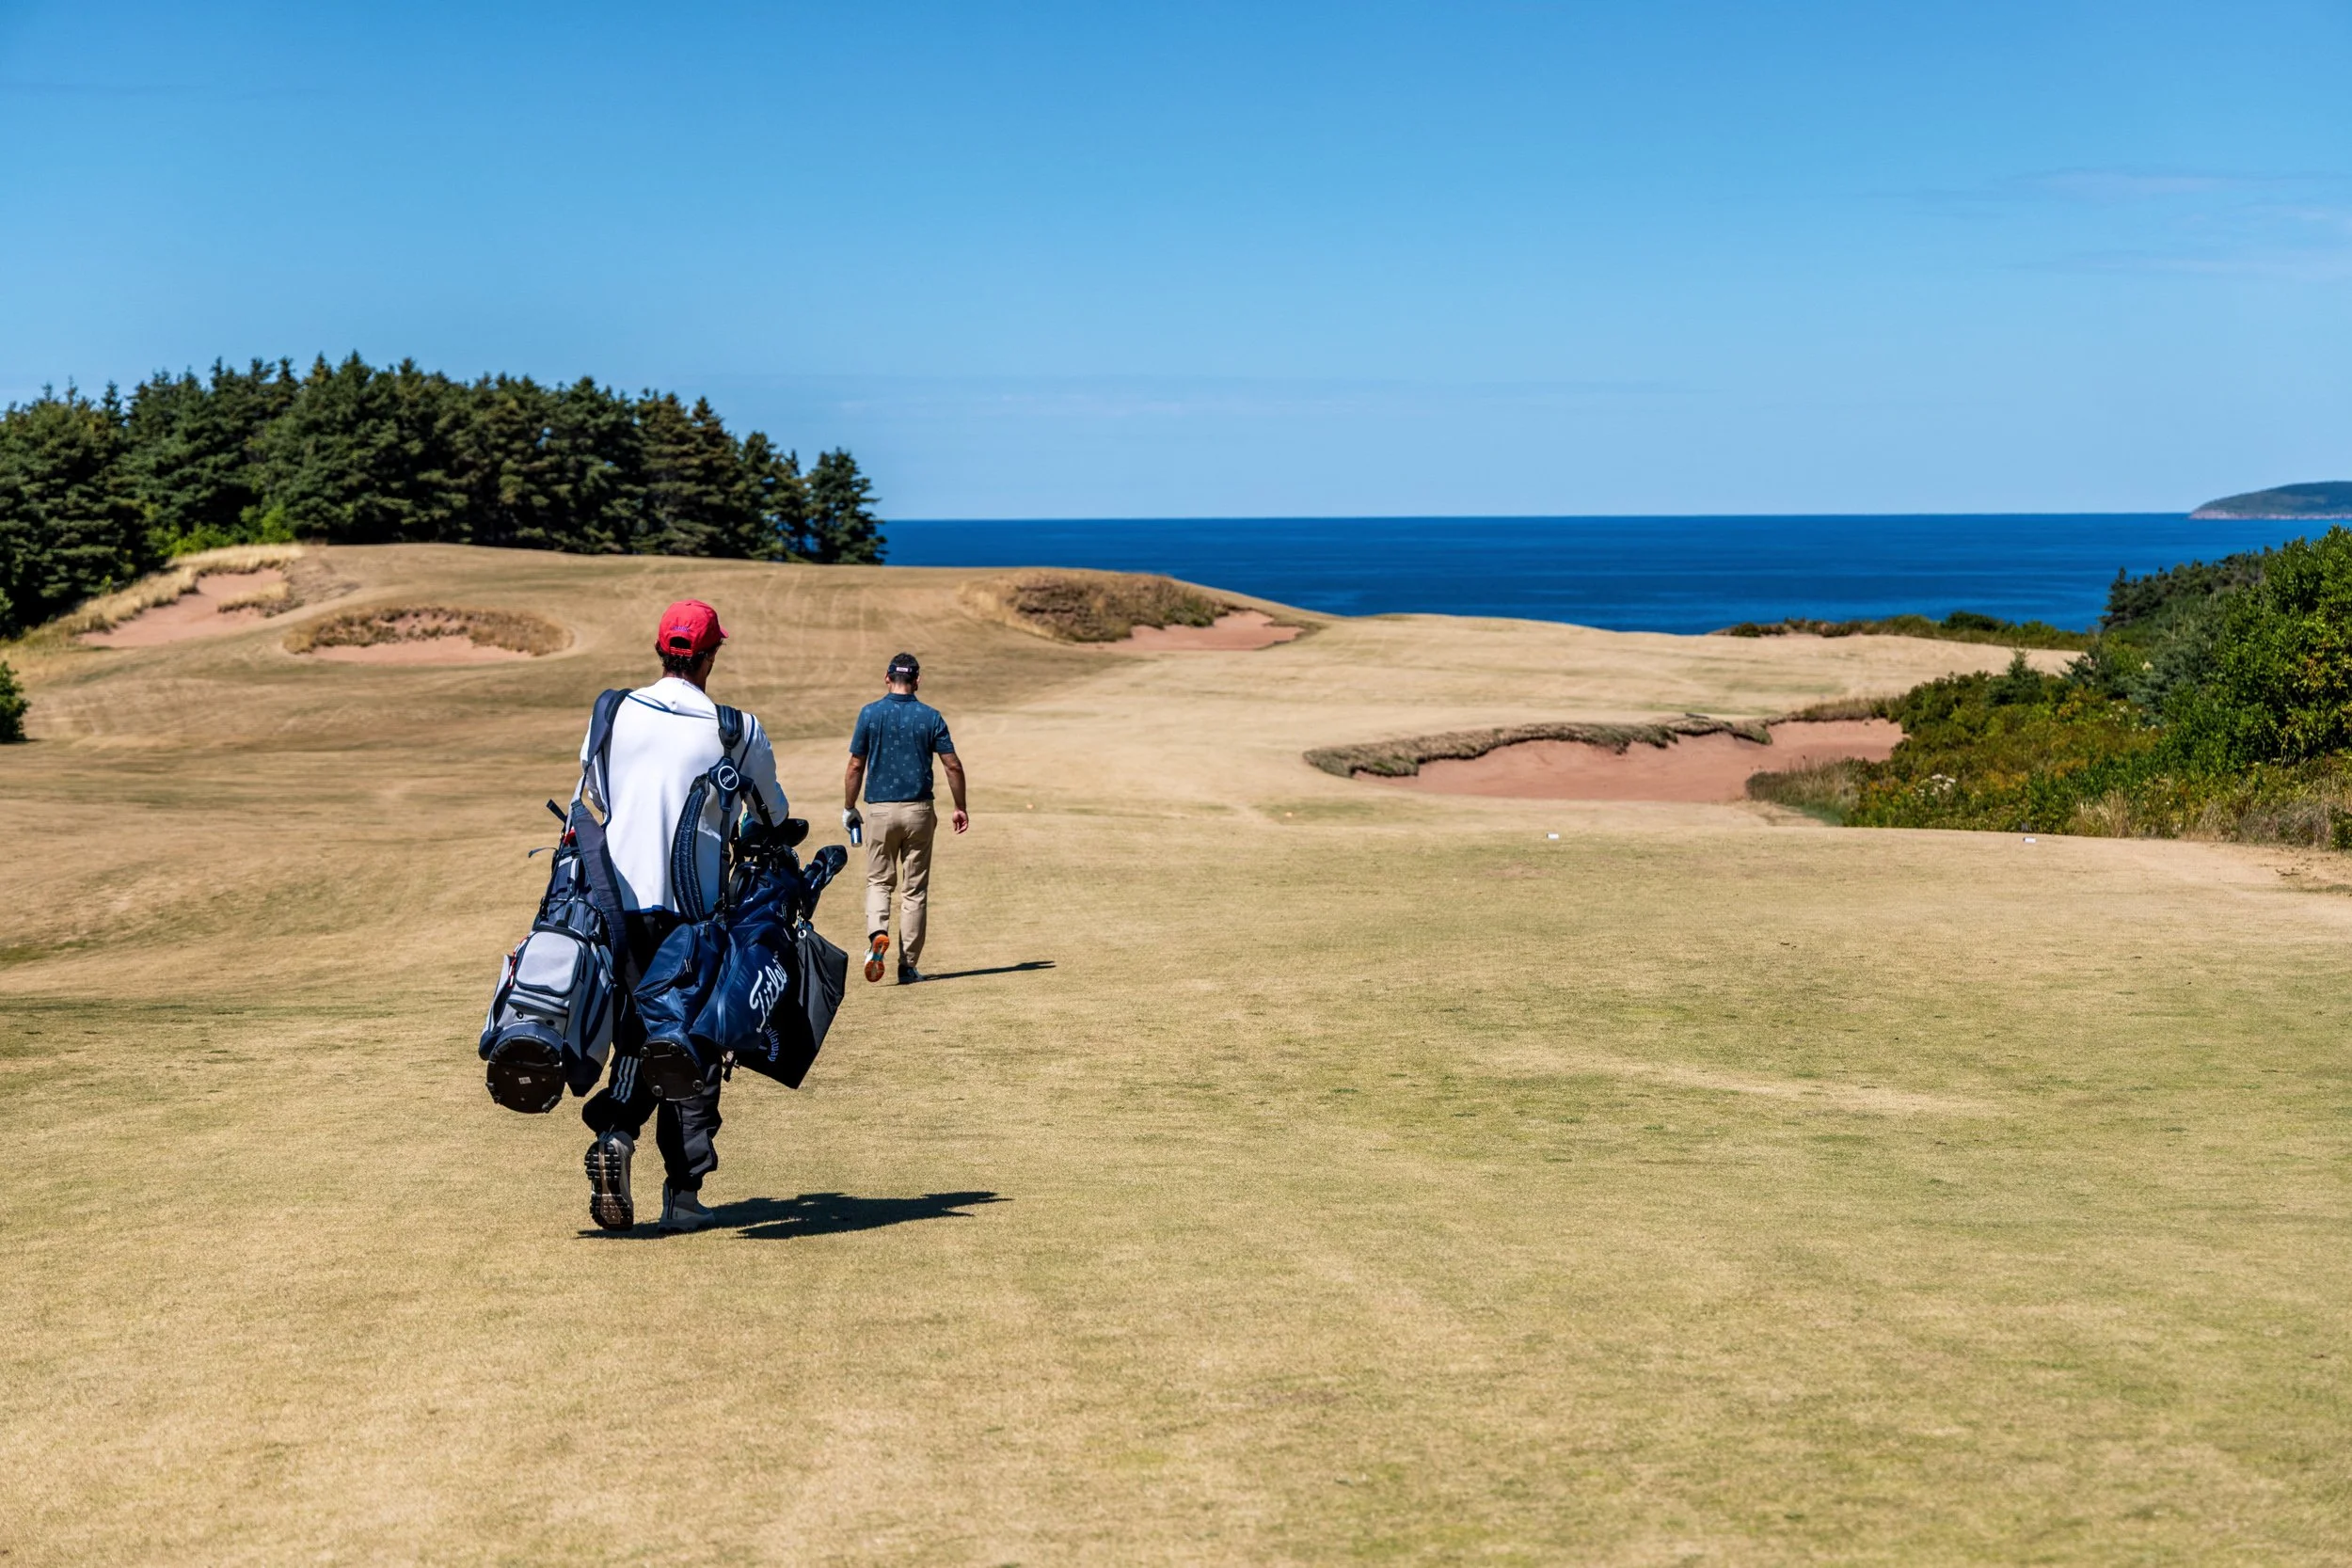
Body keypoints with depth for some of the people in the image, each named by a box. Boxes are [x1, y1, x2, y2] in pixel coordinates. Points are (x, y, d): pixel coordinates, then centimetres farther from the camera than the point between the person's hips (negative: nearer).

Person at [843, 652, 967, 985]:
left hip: (879, 809, 0)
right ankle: (908, 966, 7)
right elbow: (953, 765, -3)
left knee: (879, 881, 14)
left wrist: (848, 808, 9)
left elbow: (856, 766, -2)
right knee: (914, 889, 8)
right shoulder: (930, 716, -1)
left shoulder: (870, 713, -3)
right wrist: (960, 807, 10)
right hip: (918, 810, 0)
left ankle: (877, 933, -14)